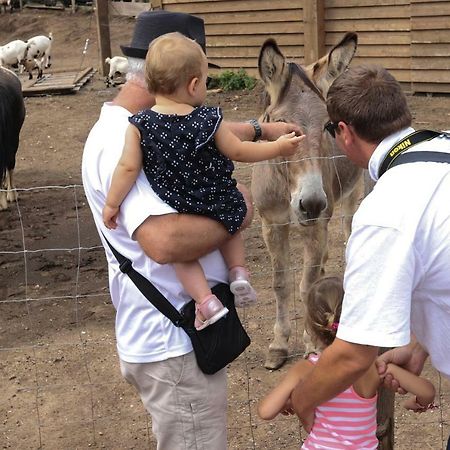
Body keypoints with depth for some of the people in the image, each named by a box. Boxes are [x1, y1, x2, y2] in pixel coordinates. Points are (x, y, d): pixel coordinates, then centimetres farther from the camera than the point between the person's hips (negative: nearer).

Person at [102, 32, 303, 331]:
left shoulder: (139, 125, -13)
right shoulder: (210, 120, -14)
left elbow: (128, 167, -12)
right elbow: (238, 152, -4)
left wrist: (112, 204, 2)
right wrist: (278, 147, 10)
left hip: (176, 213, 0)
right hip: (220, 206, 0)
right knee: (231, 224, 33)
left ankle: (206, 300, 7)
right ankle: (238, 272, 13)